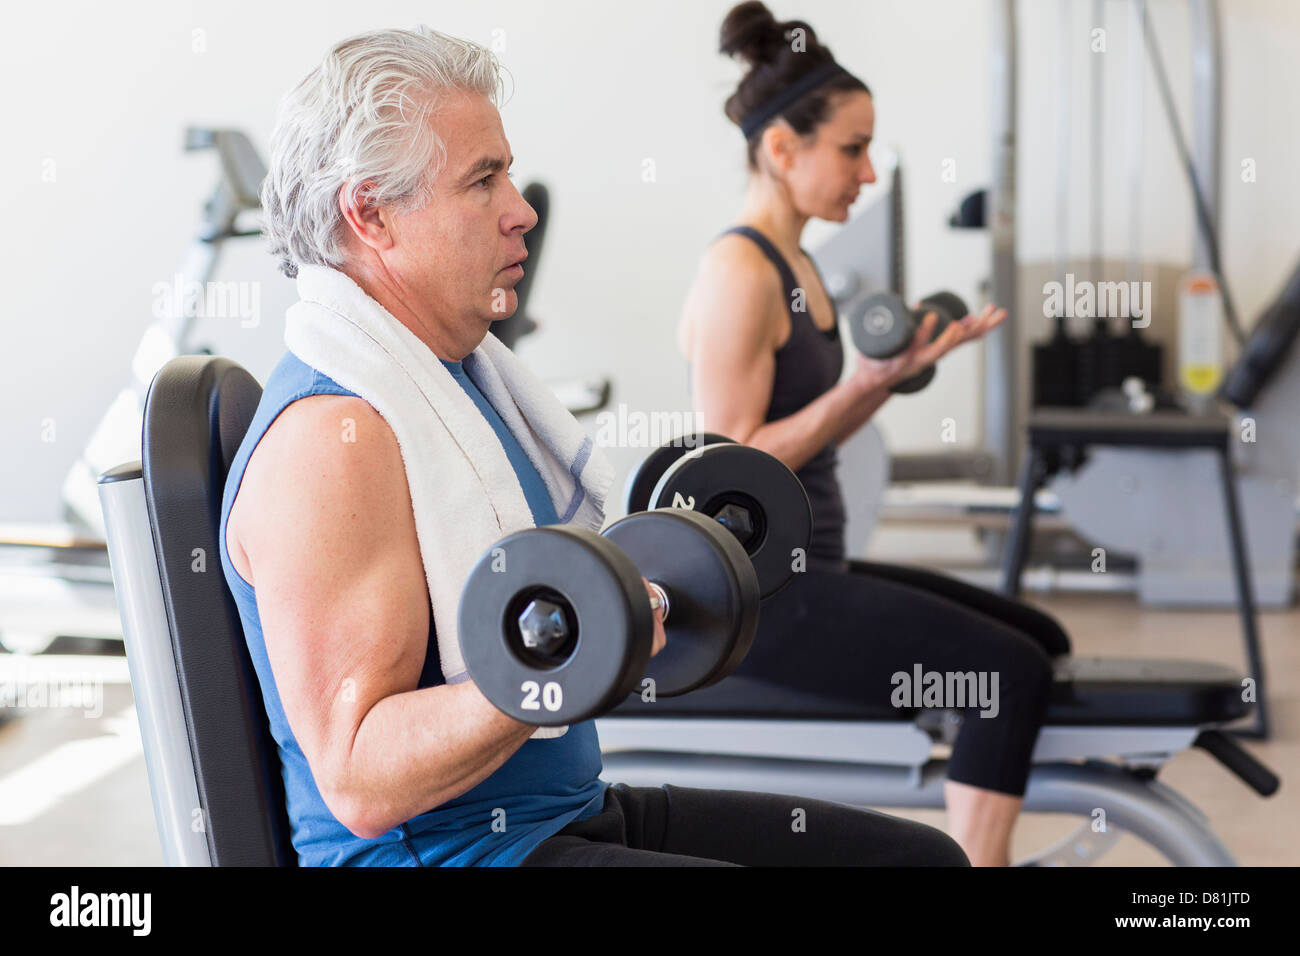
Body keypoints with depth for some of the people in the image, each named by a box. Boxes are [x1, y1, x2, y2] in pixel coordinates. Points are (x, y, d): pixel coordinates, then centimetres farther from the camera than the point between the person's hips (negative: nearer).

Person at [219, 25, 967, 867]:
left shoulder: (461, 370, 12)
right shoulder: (331, 437, -19)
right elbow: (359, 780, -25)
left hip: (572, 811, 10)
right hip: (442, 850, -10)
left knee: (920, 857, 7)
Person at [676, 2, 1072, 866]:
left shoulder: (794, 264, 13)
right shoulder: (739, 273, -17)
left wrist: (900, 366, 5)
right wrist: (860, 384, -23)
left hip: (805, 568, 10)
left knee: (1040, 642, 12)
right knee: (1011, 674, -18)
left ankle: (990, 848, 18)